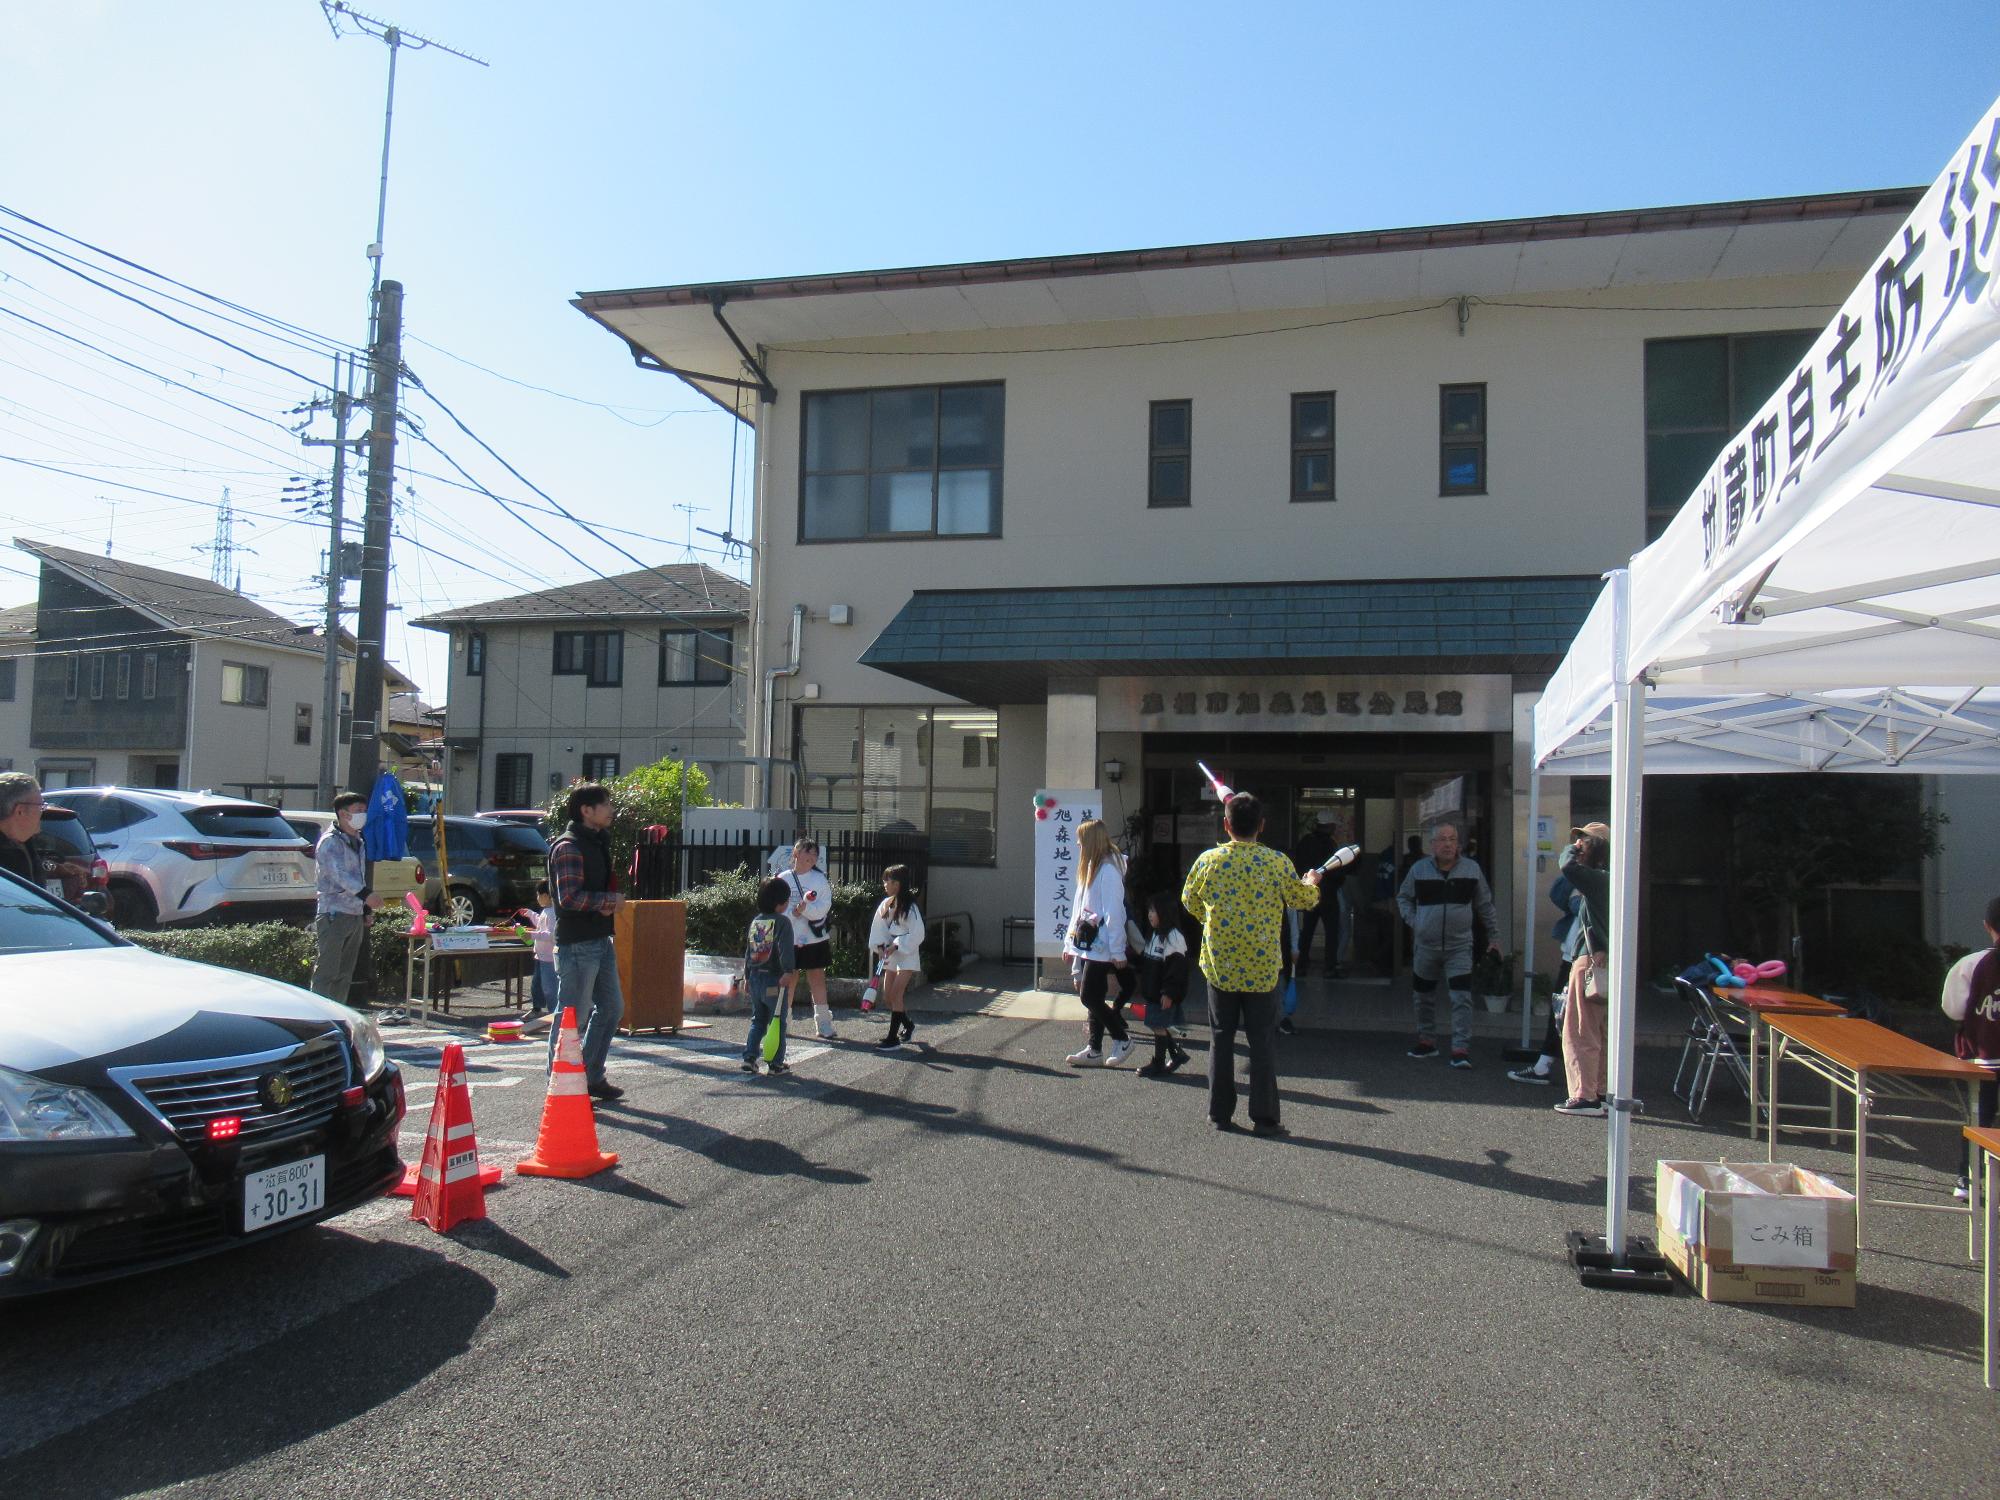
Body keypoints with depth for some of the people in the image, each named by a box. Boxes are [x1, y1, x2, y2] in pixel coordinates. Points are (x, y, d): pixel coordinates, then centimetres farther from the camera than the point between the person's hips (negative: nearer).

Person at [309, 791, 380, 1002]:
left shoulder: (357, 842, 17)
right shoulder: (330, 842, -10)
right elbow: (339, 874, -26)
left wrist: (366, 910, 18)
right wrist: (366, 894, -40)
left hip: (355, 915, 9)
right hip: (334, 915, -9)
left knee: (345, 973, 12)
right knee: (326, 972, -7)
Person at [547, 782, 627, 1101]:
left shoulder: (598, 842, 16)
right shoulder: (568, 846, -14)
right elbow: (570, 897, -23)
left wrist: (610, 904, 4)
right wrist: (611, 900, -11)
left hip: (601, 940, 10)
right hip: (577, 945, -10)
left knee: (611, 1008, 16)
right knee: (572, 1016, -2)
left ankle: (592, 1077, 28)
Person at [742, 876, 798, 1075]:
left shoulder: (754, 921, 9)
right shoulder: (782, 921, -12)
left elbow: (748, 950, 14)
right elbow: (785, 949, -24)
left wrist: (747, 976, 19)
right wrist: (787, 971, -26)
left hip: (755, 978, 6)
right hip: (773, 979, -6)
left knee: (757, 1021, 16)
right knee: (777, 1022, 5)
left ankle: (749, 1057, 7)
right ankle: (776, 1063, 9)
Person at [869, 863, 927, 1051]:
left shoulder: (909, 907, -16)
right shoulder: (886, 904, 4)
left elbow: (917, 935, -17)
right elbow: (879, 928, 8)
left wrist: (896, 946, -19)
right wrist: (880, 946, -7)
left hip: (907, 955, -8)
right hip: (891, 955, 8)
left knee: (895, 995, -12)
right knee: (887, 998, 10)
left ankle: (893, 1037, -4)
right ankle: (908, 1027, 30)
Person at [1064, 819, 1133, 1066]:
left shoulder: (1108, 870, -14)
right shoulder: (1089, 868, 16)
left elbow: (1114, 912, -17)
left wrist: (1117, 950, -18)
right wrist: (1071, 942, 19)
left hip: (1101, 947, -9)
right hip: (1088, 945, 9)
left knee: (1089, 997, -7)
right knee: (1093, 998, 10)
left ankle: (1122, 1039, 8)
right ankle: (1094, 1050, 16)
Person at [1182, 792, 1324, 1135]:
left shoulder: (1208, 860, -5)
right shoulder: (1277, 862, -11)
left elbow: (1189, 900, 10)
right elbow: (1301, 900, 4)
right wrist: (1312, 883, 26)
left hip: (1219, 965, 2)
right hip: (1261, 967, -2)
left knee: (1222, 1038, 12)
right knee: (1262, 1041, 6)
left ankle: (1220, 1113, 16)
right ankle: (1264, 1117, 9)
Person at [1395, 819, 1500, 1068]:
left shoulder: (1472, 869, 0)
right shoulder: (1419, 869, 0)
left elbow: (1485, 905, 10)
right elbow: (1403, 897, 14)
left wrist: (1494, 935, 10)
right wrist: (1412, 921, 1)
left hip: (1459, 946, -1)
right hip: (1425, 945, 2)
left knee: (1462, 998, -10)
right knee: (1423, 997, 12)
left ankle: (1461, 1049, -7)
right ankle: (1427, 1041, 28)